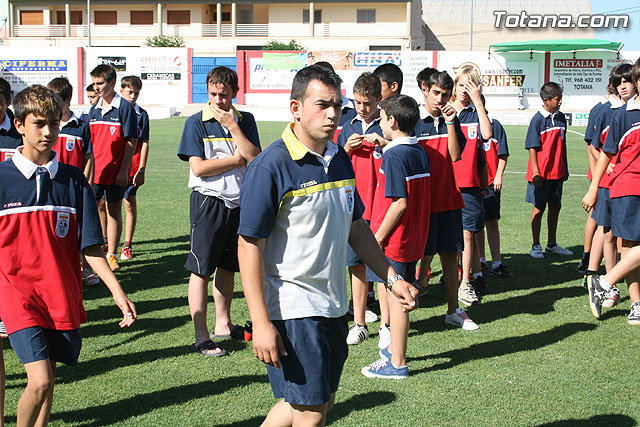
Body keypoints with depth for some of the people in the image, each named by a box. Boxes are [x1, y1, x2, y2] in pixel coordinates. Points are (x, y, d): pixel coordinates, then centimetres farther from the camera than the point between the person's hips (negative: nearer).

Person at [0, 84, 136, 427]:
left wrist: (117, 292, -2)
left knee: (47, 380, 11)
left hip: (62, 296, 3)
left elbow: (90, 246, 4)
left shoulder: (73, 180, 4)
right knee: (40, 381, -14)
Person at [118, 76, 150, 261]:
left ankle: (127, 245, 8)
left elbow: (144, 143, 1)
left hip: (132, 167, -1)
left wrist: (141, 169, -5)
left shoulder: (142, 114, 3)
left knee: (130, 203, 1)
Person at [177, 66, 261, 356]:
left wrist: (232, 125, -12)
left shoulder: (245, 120, 6)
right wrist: (237, 159, -8)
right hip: (208, 203, -4)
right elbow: (198, 167, -13)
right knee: (201, 270, -4)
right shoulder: (196, 123, -5)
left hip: (238, 202, 4)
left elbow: (255, 158, -7)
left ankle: (223, 324, 29)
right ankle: (201, 337, 0)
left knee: (227, 267, 15)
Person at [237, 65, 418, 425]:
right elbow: (249, 246, -17)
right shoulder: (272, 166, -16)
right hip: (292, 308, -8)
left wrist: (392, 277, 13)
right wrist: (261, 324, -21)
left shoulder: (340, 160, 8)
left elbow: (356, 228, 19)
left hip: (334, 305, 8)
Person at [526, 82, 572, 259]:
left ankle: (551, 244, 24)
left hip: (557, 172, 6)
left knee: (555, 207, 12)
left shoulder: (561, 118, 6)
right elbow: (532, 148, -11)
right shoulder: (538, 120, -12)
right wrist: (536, 173, -15)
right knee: (539, 208, 3)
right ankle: (536, 246, 13)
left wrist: (565, 168, 16)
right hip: (541, 174, -6)